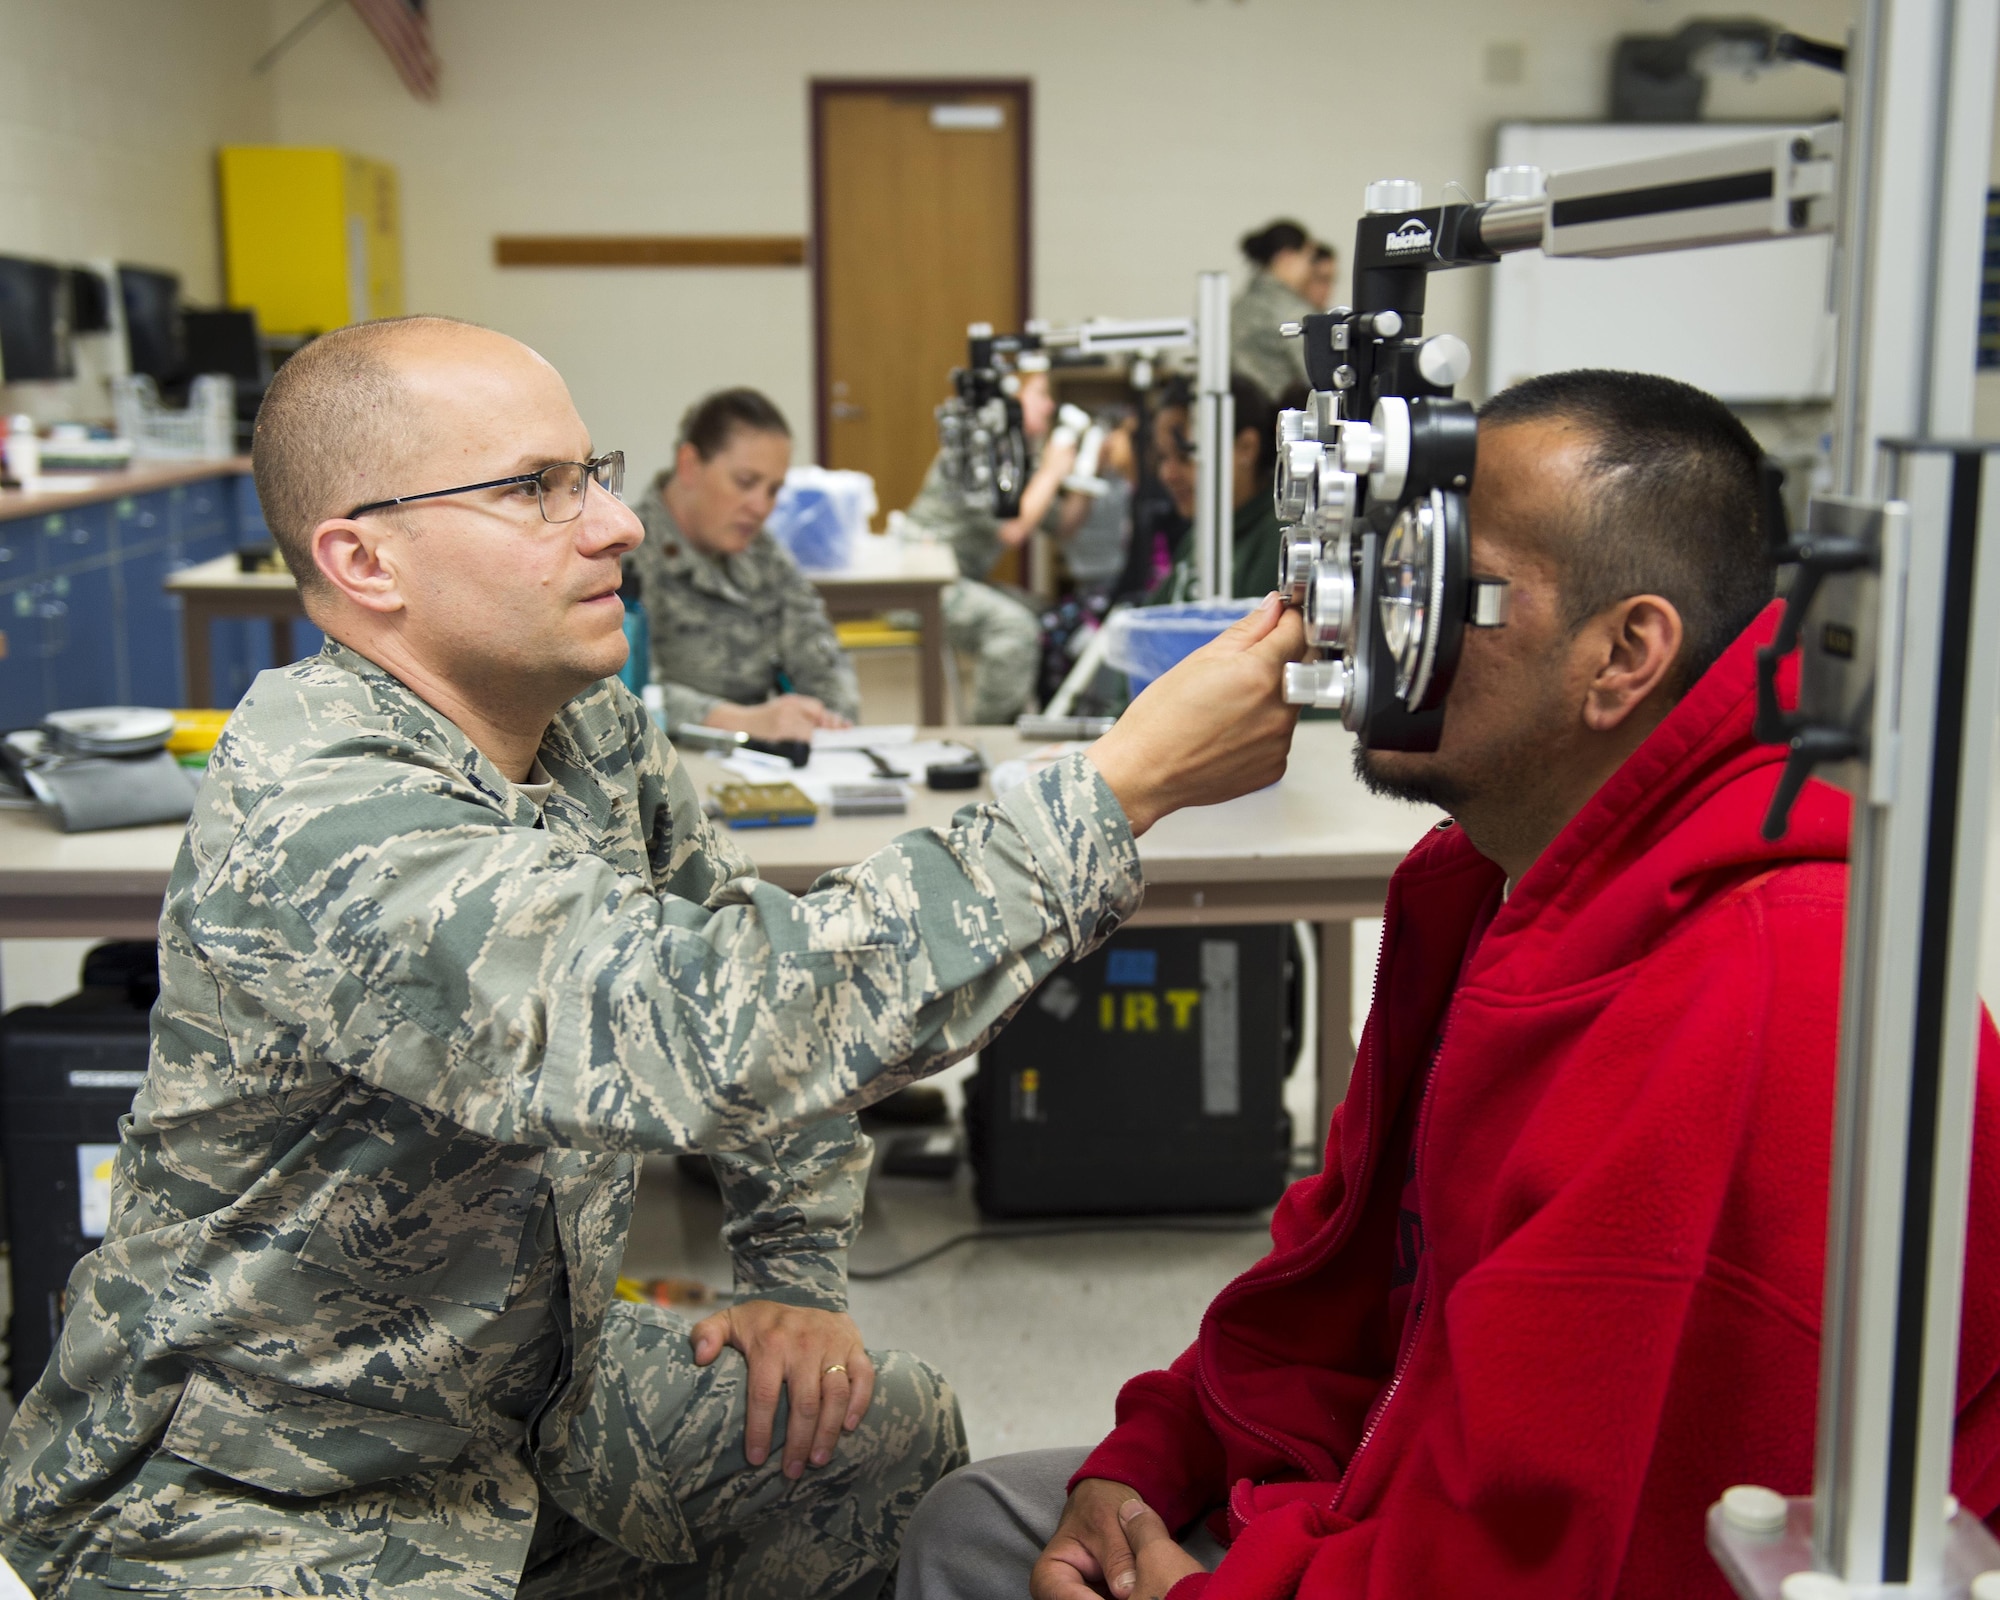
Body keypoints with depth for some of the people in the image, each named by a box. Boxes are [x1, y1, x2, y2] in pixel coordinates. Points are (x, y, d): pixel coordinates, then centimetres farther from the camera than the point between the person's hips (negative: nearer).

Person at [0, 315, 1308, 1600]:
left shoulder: (597, 734, -3)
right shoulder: (310, 820, -31)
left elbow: (779, 972, 11)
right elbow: (712, 1035, -44)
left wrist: (802, 1280, 2)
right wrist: (1128, 783, -41)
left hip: (533, 1393, 8)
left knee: (902, 1434, 2)